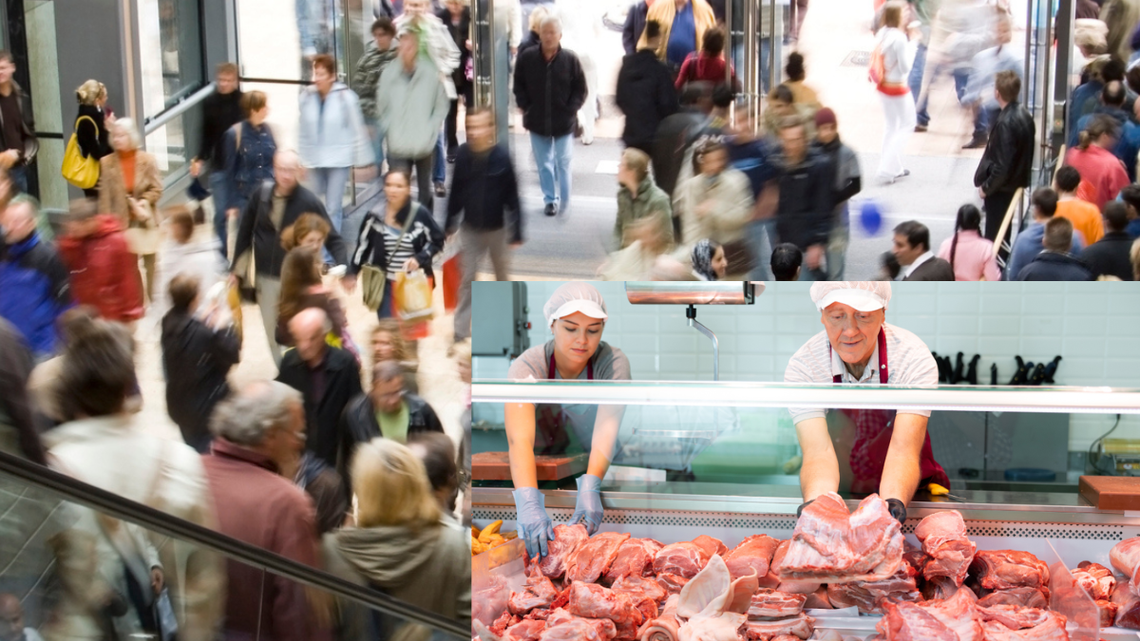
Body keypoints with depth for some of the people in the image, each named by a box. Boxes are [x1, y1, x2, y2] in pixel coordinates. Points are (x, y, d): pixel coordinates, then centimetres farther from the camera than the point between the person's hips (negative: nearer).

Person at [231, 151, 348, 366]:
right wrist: (236, 269, 8)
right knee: (272, 333, 14)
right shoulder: (261, 195, -5)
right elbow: (245, 232, 6)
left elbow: (332, 238, -11)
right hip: (266, 278, 4)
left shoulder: (309, 202, -14)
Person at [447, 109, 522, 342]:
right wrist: (450, 224, 6)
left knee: (502, 275, 18)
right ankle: (460, 332, 13)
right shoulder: (463, 154, -11)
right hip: (470, 228, 1)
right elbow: (456, 191, 0)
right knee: (466, 279, 6)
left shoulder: (501, 156, -18)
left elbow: (512, 196, -13)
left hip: (497, 228, -1)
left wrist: (516, 233, -11)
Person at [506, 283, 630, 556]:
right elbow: (520, 439, -37)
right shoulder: (527, 367, -21)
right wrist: (528, 503, -55)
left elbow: (607, 428, -32)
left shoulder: (612, 362, -17)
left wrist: (590, 487, -51)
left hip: (598, 470, -1)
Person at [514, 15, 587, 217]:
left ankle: (564, 202, 16)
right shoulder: (527, 57, -6)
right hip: (537, 121, 2)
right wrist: (525, 107, -3)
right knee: (544, 164, 11)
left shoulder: (570, 59, -10)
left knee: (563, 163, 5)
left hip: (564, 122, -2)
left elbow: (580, 90, -1)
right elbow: (518, 86, 5)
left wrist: (571, 110, -10)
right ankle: (550, 200, 24)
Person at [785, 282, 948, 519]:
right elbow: (819, 453, -27)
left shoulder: (914, 358, -19)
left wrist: (893, 502, -48)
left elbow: (904, 450, -28)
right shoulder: (803, 367, -17)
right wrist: (816, 504, -48)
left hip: (911, 491, -1)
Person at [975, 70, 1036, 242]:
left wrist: (986, 187, -14)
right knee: (1003, 231, 22)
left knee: (994, 234, 3)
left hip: (1001, 188, -9)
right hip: (1016, 182, 9)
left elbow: (1002, 165, -27)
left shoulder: (1005, 122, -28)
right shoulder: (1024, 114, 0)